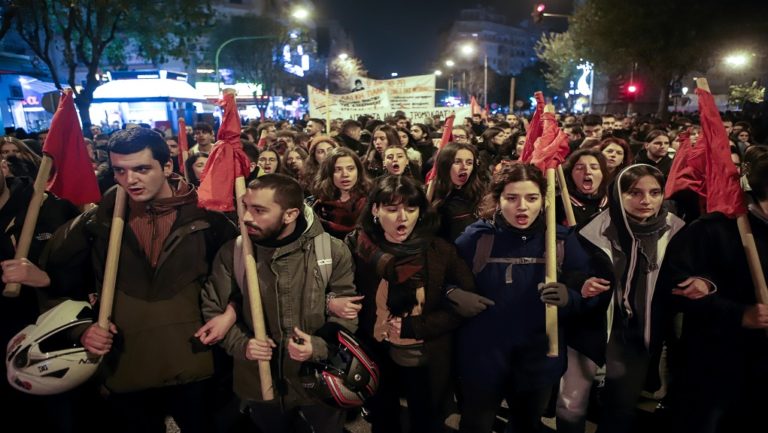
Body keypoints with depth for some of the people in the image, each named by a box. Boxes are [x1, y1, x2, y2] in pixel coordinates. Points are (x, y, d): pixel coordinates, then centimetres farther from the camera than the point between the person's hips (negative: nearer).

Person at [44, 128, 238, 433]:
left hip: (192, 367, -1)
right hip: (124, 371, 2)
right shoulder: (98, 220, 0)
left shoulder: (203, 213, -5)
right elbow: (62, 284, 12)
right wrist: (81, 328, -2)